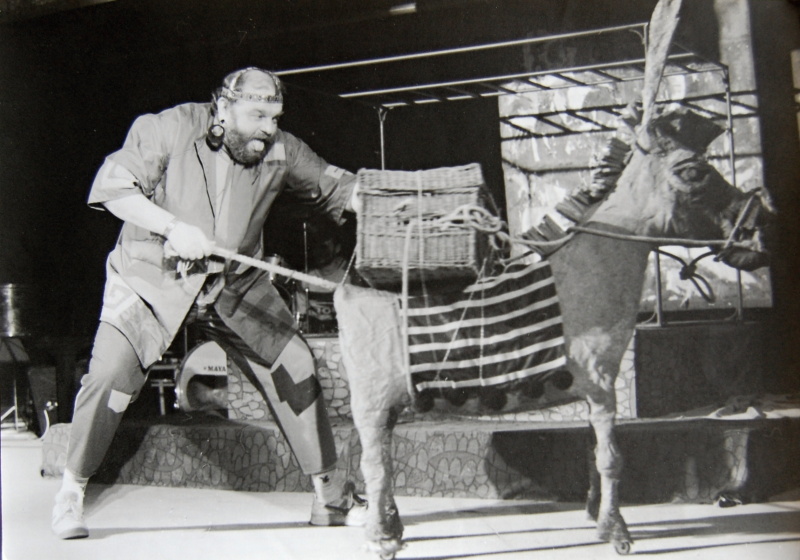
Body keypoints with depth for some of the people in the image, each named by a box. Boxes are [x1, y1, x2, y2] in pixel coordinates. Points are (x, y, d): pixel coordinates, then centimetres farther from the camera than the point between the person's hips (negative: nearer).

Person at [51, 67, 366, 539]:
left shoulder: (282, 151, -8)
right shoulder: (169, 129, -16)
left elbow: (340, 188, -3)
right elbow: (113, 187, -18)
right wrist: (173, 227, -31)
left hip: (237, 285, 3)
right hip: (153, 278, -3)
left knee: (294, 368, -4)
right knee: (110, 374, -16)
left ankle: (333, 498, 10)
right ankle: (71, 492, 9)